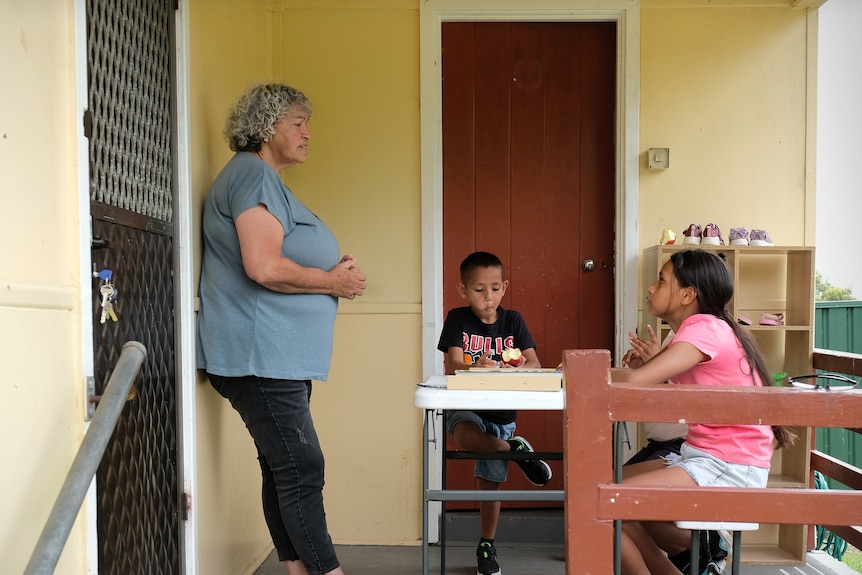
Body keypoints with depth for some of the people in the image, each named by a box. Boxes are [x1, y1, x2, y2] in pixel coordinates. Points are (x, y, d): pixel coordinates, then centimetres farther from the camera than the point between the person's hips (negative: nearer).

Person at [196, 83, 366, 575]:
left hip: (279, 358, 10)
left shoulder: (266, 179, 22)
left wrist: (336, 271, 8)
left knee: (285, 471, 12)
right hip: (260, 357, -10)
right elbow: (265, 268, -23)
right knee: (302, 470, -8)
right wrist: (333, 281, -10)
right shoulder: (254, 174, -10)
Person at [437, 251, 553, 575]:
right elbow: (453, 366, -16)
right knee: (466, 436, -39)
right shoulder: (457, 319, -5)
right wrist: (477, 368, -39)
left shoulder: (513, 320, 2)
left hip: (501, 413, 3)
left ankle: (486, 547, 28)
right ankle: (517, 449, -16)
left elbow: (534, 363, -8)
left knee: (489, 482, 8)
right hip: (466, 408, -2)